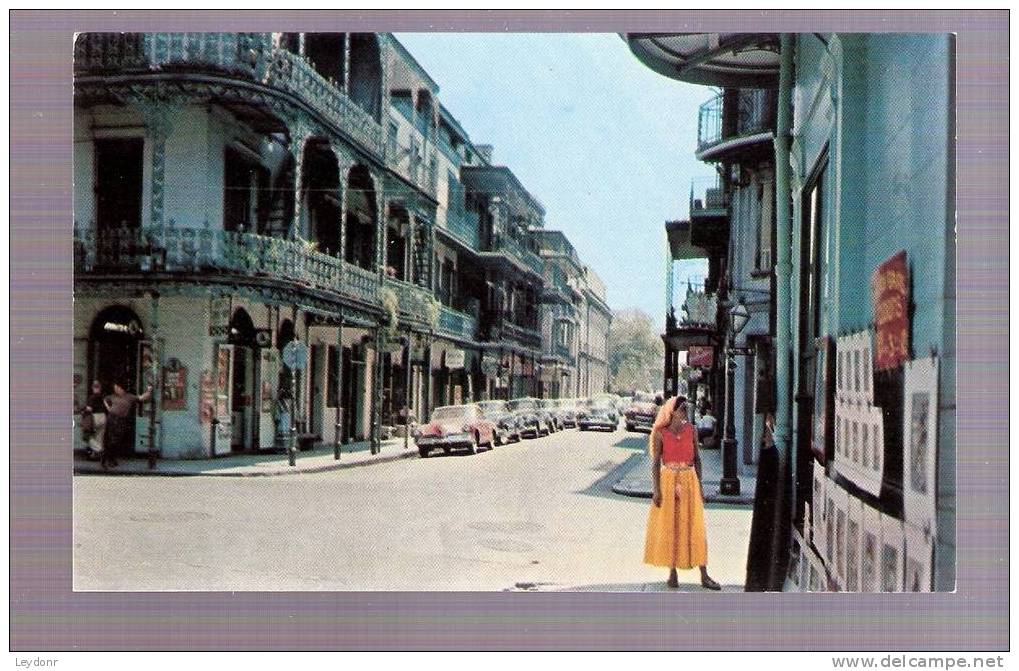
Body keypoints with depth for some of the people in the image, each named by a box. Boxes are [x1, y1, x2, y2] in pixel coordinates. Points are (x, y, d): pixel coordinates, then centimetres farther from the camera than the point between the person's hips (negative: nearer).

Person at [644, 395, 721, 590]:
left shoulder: (692, 430, 3)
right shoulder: (660, 433, -4)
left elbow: (696, 459, 8)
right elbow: (655, 462, -4)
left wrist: (700, 486, 5)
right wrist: (656, 489, -10)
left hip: (689, 482, 2)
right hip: (668, 481, -2)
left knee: (694, 527, 1)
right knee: (668, 527, 3)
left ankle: (704, 576, 3)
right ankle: (672, 573, 14)